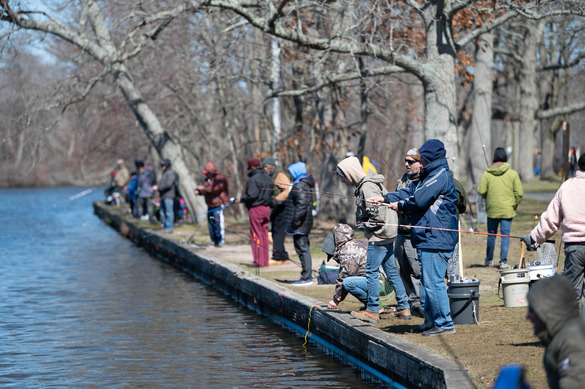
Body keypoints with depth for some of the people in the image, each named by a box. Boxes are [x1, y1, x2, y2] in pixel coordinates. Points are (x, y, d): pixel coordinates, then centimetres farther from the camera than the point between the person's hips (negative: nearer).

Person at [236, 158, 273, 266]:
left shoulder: (253, 179, -15)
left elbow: (252, 195, -22)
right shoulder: (267, 178, 13)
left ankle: (259, 261, -4)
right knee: (264, 235, 12)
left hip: (256, 209, -8)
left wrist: (241, 199, -8)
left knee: (256, 235, -3)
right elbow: (271, 193, 13)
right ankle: (265, 260, 15)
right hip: (266, 208, 8)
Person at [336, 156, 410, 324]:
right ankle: (404, 308, 17)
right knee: (391, 270, 13)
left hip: (379, 235, -10)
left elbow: (377, 215, -24)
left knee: (371, 272, -3)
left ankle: (372, 311, 3)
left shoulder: (367, 187, -19)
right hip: (387, 234, 10)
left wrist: (366, 225, -8)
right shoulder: (365, 185, 13)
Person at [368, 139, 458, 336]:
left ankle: (444, 324, -6)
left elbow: (418, 199, -21)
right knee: (427, 281, 16)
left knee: (433, 282, -10)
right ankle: (431, 320, 23)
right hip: (428, 239, 11)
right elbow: (410, 192, 20)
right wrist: (385, 198, 10)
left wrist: (399, 205, -5)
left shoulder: (440, 176, -14)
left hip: (435, 240, -11)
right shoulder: (429, 176, 20)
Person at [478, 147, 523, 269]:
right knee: (505, 235, 2)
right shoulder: (512, 173, -4)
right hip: (508, 210, -1)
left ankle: (489, 260, 25)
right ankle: (503, 261, -4)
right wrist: (514, 205, 9)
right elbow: (519, 193, -5)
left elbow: (481, 191, -6)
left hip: (492, 210, 1)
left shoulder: (487, 173, -4)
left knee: (491, 234, 15)